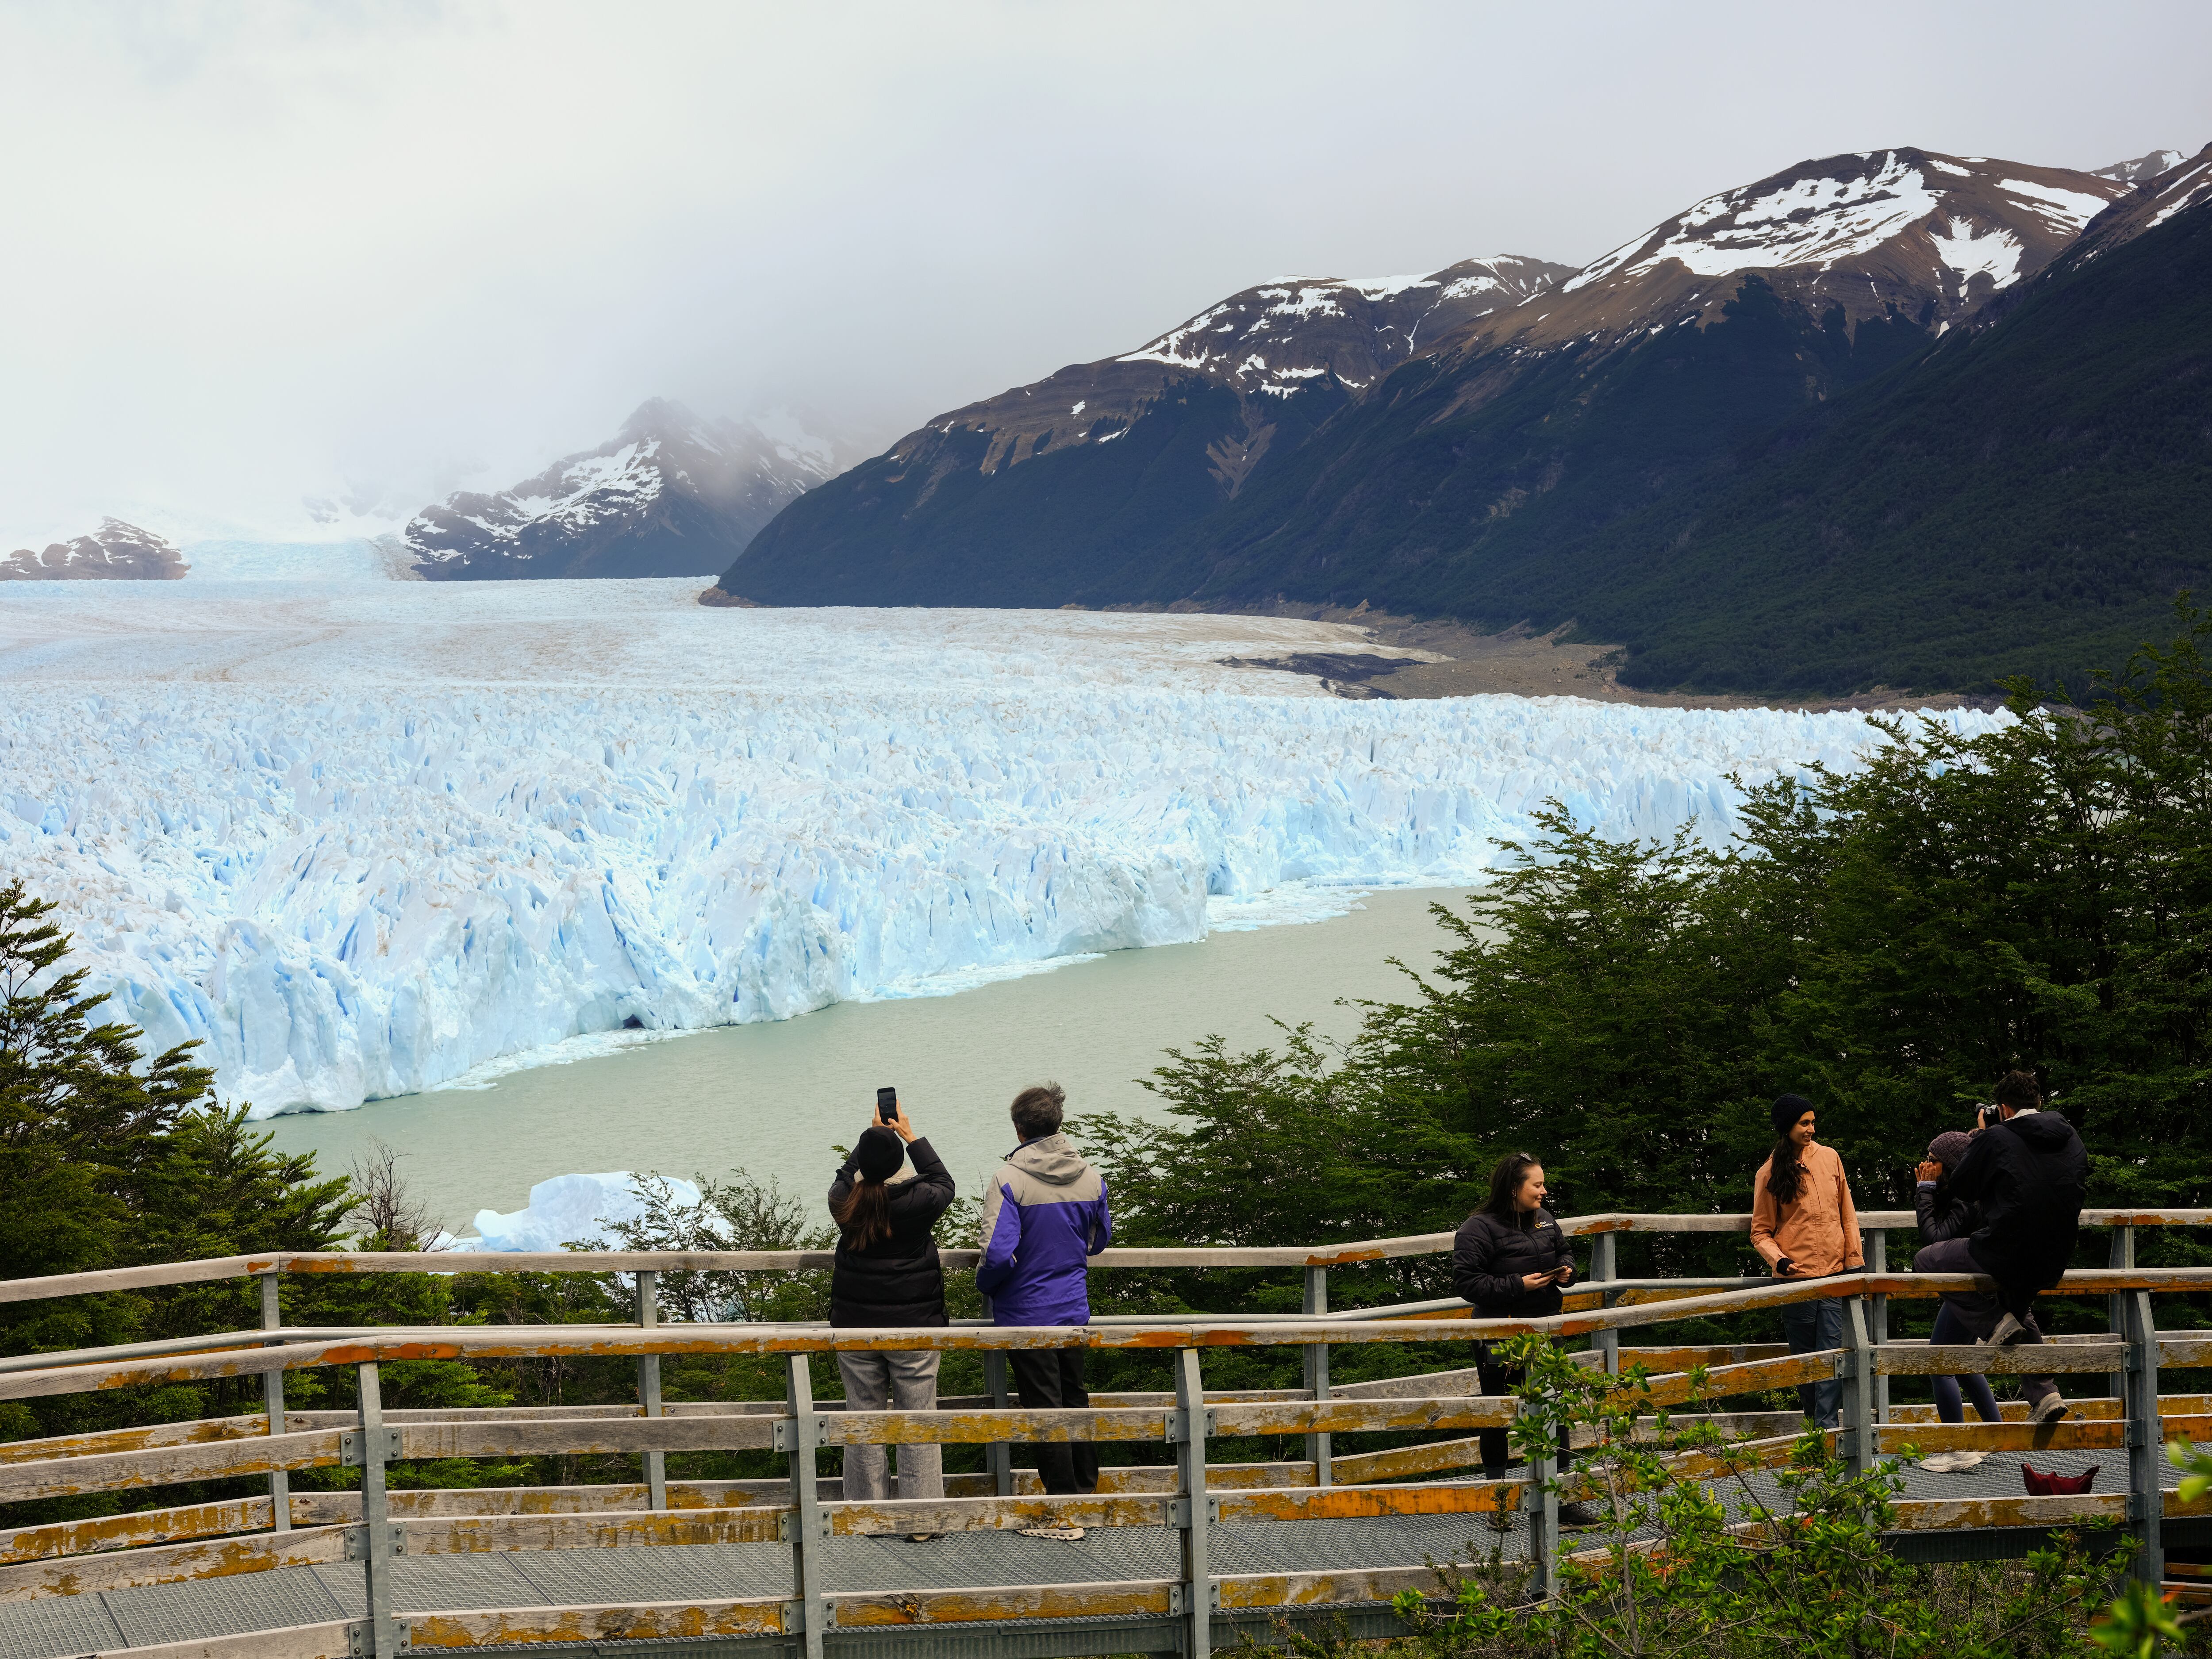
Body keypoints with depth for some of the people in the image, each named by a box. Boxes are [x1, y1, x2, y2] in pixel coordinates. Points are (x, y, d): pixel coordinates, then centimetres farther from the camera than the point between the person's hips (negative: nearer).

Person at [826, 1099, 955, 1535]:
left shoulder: (844, 1201, -6)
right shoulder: (916, 1202, -14)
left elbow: (847, 1174, 19)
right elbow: (943, 1183, 9)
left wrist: (871, 1136, 25)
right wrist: (911, 1137, 13)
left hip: (855, 1327, 3)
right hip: (913, 1327, -2)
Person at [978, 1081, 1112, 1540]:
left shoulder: (1009, 1179, -19)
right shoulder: (1091, 1178, -2)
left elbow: (999, 1253, -24)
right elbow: (1100, 1240, 12)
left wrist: (984, 1284, -4)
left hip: (1027, 1314, -5)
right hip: (1075, 1309, 5)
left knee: (1044, 1407, 2)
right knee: (1075, 1398, 20)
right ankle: (1086, 1492, 29)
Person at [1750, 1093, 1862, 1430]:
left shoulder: (1829, 1158, 9)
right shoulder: (1770, 1174, 2)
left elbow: (1847, 1214, 13)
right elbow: (1761, 1232, 4)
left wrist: (1854, 1259, 7)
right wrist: (1778, 1259, -14)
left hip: (1834, 1274, 1)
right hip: (1797, 1276, -1)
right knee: (1805, 1357, 4)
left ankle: (1827, 1428, -12)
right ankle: (1814, 1425, 15)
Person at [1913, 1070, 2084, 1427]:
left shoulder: (1997, 1138, -9)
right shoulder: (2071, 1139, 6)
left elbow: (1962, 1189, 2)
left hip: (2005, 1255, -6)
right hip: (2054, 1265, 6)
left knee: (1926, 1261, 15)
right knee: (2019, 1298, 37)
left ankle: (1999, 1321, 1)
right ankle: (2044, 1394, 21)